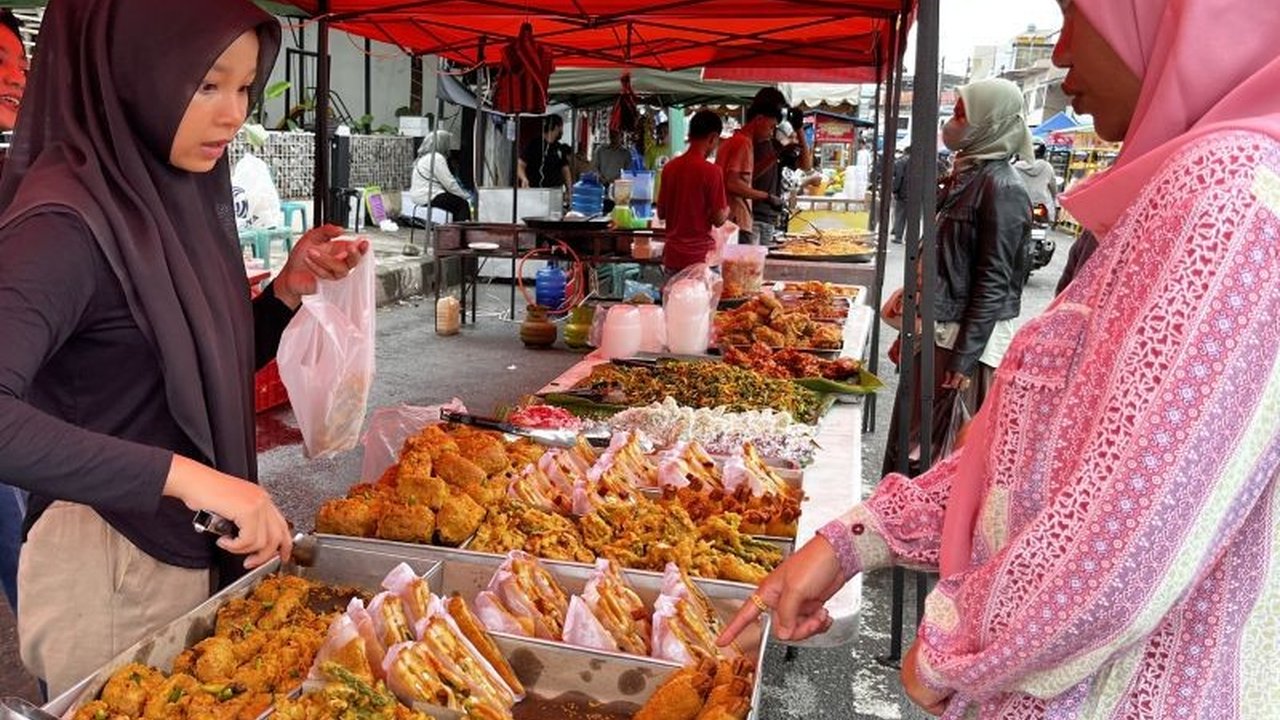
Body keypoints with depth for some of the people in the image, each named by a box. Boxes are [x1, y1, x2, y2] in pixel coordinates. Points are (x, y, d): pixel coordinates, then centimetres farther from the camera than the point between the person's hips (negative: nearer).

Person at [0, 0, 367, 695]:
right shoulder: (69, 221, -21)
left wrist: (292, 286, -3)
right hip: (110, 567, -8)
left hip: (194, 552, 8)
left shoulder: (180, 198, 4)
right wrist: (183, 474, -36)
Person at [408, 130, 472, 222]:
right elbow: (449, 184, -16)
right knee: (463, 204, -11)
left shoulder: (425, 157, 19)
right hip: (428, 197, -10)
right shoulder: (437, 158, -14)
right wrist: (465, 196, -5)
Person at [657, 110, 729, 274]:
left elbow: (661, 213, 10)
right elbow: (718, 220, -11)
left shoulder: (670, 167, 3)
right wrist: (726, 210, 10)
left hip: (672, 255, 6)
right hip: (700, 256, -5)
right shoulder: (711, 171, -14)